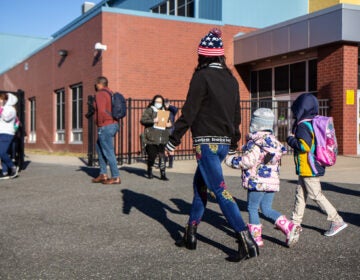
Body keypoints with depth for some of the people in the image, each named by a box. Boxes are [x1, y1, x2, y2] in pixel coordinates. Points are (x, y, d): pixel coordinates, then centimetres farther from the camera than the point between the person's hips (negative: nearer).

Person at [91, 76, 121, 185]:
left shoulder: (100, 94, -12)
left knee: (108, 152, -5)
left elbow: (101, 110, -25)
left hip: (105, 127, -10)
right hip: (113, 125, 10)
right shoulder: (110, 93, 16)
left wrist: (100, 123, -13)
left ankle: (116, 177, -2)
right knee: (99, 148, 19)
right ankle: (103, 174, 21)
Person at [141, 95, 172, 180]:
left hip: (162, 138, 3)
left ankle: (163, 174, 1)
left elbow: (168, 122, 28)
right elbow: (143, 120, -7)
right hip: (152, 137, -3)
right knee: (152, 155, 2)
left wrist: (169, 124, 4)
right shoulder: (149, 110, 3)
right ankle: (149, 172, 24)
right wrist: (153, 121, -18)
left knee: (162, 156, -4)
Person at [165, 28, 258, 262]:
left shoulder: (202, 76, -9)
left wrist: (174, 141, -7)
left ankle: (246, 241, -14)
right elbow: (236, 114, 16)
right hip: (224, 143, 8)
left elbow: (189, 112, -13)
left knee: (220, 189, -9)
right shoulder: (231, 79, 12)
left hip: (207, 142, -8)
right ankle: (191, 235, 26)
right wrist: (234, 143, 27)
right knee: (200, 184, 19)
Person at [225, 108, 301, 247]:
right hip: (273, 180, 8)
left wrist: (232, 160, -3)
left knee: (252, 208, 6)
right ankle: (289, 227, 3)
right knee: (266, 209, 15)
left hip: (258, 181, -8)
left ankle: (256, 237, 10)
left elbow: (248, 161, -20)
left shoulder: (255, 142, -14)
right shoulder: (274, 141, 11)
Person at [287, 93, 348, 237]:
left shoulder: (303, 126, -19)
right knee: (300, 194, 15)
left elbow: (304, 146, -28)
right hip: (306, 169, 10)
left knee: (316, 195, -4)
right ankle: (296, 222, 23)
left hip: (309, 169, -10)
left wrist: (291, 139, -13)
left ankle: (337, 221, 2)